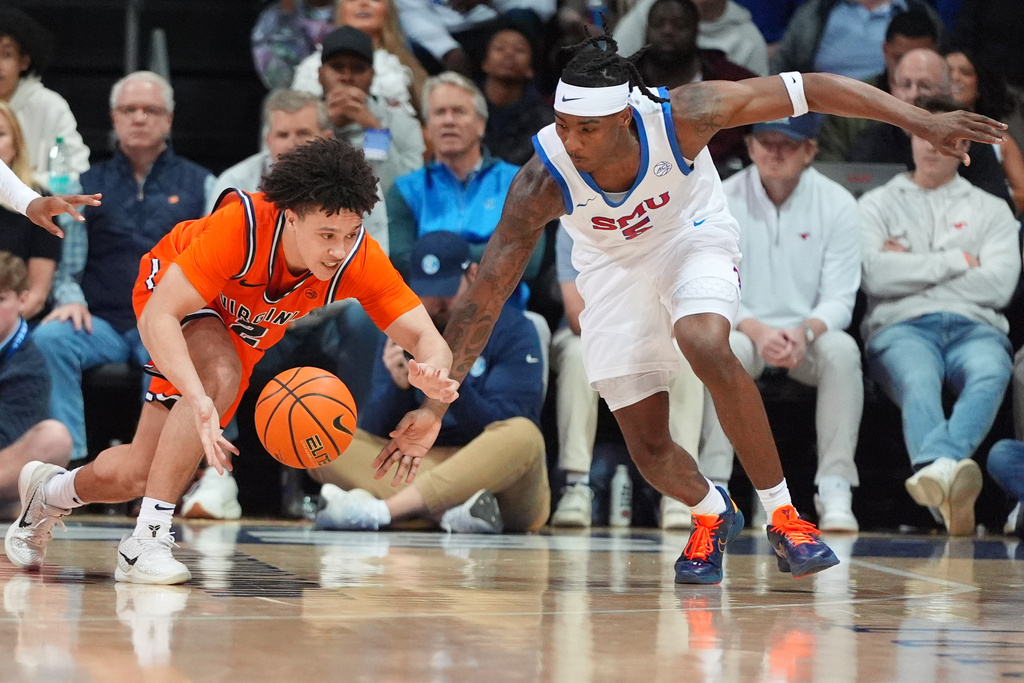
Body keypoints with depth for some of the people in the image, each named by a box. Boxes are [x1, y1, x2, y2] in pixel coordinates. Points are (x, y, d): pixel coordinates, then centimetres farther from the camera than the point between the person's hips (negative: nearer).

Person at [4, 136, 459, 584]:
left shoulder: (358, 257, -32)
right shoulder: (241, 225, -41)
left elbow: (424, 335, -32)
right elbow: (157, 318, -42)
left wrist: (433, 369, -58)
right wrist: (198, 398, -58)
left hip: (240, 336, 4)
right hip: (168, 292, -4)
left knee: (135, 475, 3)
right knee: (221, 374, -37)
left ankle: (50, 492, 38)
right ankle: (147, 540, -27)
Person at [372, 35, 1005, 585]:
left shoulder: (680, 117, -35)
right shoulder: (543, 181, -32)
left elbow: (808, 89, -27)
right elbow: (485, 297, -26)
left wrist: (924, 121, -29)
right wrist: (434, 406, -29)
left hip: (693, 235, -1)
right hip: (614, 263, 2)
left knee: (705, 345, -33)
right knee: (648, 447, -2)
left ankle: (783, 516, -19)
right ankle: (713, 514, 34)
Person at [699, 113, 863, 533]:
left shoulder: (838, 205, -1)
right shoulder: (723, 200, -3)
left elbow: (839, 300, -5)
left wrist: (803, 332, -27)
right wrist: (758, 331, -27)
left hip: (810, 337, 1)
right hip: (745, 330, -1)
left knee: (841, 349, -32)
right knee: (727, 347, -34)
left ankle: (835, 492, -31)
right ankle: (714, 487, -32)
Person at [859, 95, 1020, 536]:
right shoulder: (878, 205, 22)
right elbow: (875, 276, 2)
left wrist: (911, 268, 5)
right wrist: (959, 261, 5)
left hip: (974, 327, 1)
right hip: (901, 326, -1)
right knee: (918, 380, -39)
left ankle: (937, 464, -65)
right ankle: (949, 478, -68)